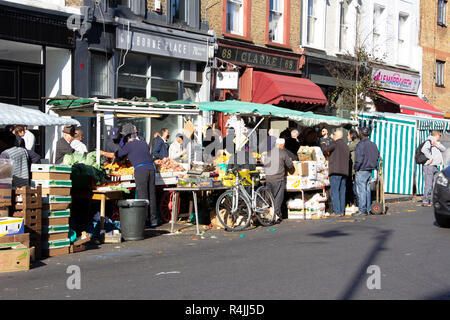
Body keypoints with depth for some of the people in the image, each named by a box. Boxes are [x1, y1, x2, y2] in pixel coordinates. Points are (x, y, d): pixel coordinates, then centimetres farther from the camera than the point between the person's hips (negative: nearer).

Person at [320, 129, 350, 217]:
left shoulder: (335, 143, -5)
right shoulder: (346, 146, 21)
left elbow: (325, 149, -14)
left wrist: (323, 144, 6)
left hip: (335, 171, -8)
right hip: (344, 171, 8)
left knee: (335, 192, -8)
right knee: (342, 192, 10)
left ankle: (337, 211, -12)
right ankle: (342, 211, 10)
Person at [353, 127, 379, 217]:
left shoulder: (361, 144, -14)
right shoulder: (373, 144, 11)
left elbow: (359, 159, -18)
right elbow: (377, 155, 16)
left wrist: (356, 169, -9)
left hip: (361, 171, -8)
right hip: (370, 171, 8)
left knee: (361, 190, -6)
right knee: (367, 190, 12)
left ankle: (362, 210, -6)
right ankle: (368, 209, 15)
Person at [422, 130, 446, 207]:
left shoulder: (438, 143, 20)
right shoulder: (429, 141, -8)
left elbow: (443, 149, 7)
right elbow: (424, 149, -23)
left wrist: (436, 145, -9)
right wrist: (430, 158, -19)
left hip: (435, 166, 9)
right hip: (429, 166, -9)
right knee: (428, 184, -11)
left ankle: (433, 201, 14)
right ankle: (425, 201, -9)